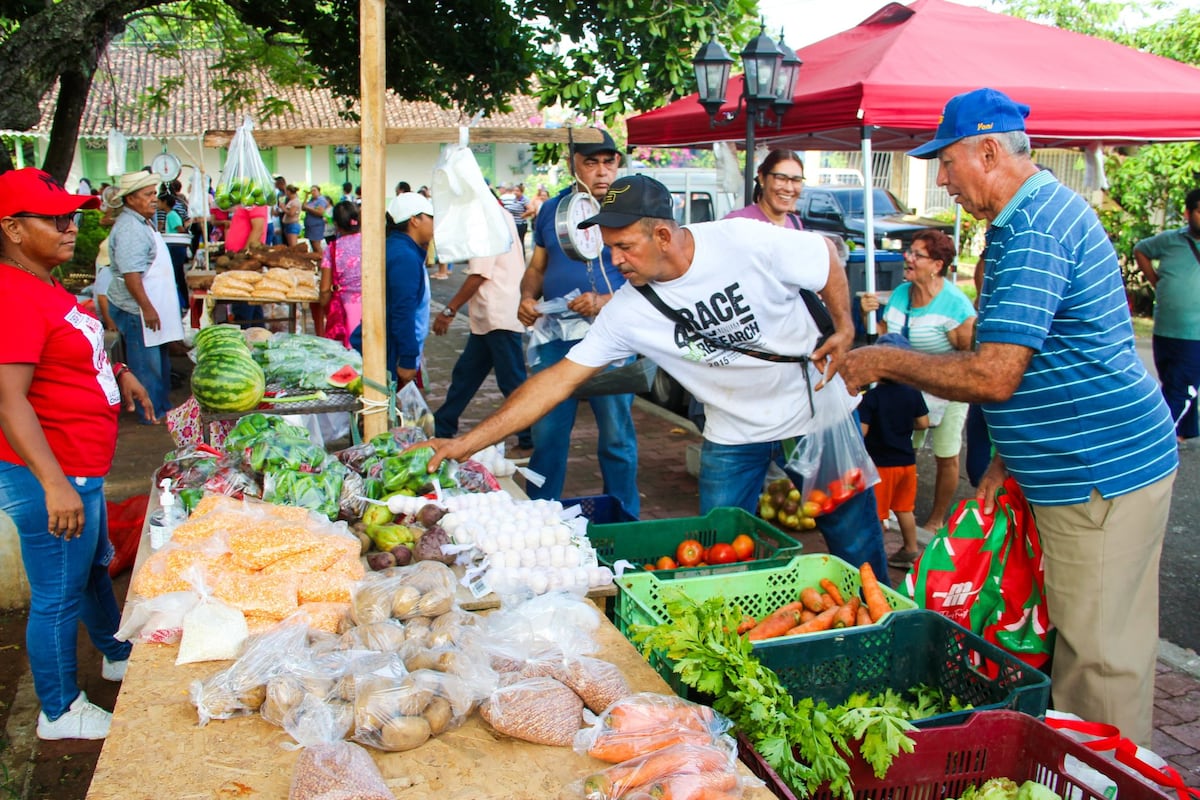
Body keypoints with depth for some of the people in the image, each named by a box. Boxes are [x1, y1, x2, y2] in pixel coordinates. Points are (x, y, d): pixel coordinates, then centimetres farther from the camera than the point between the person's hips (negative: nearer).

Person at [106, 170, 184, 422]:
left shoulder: (142, 222, 13)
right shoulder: (129, 229, -21)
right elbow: (130, 274, -26)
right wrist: (147, 308, -25)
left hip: (149, 307, 11)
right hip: (137, 311, -11)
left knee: (160, 361, 18)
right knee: (147, 365, -1)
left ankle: (162, 408, 28)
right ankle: (152, 415, 8)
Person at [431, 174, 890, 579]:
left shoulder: (743, 241, -21)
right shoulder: (628, 311, -14)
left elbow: (825, 256, -3)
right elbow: (559, 380, -15)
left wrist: (844, 328, -10)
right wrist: (466, 443, -20)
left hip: (819, 412, -2)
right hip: (734, 435, 2)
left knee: (858, 549, 9)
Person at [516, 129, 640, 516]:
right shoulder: (553, 209, 12)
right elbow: (536, 268, 19)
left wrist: (605, 302, -22)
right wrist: (527, 297, -2)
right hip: (555, 336, 4)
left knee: (616, 436, 6)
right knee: (546, 432, 9)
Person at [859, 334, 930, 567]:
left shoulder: (871, 397, -19)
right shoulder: (913, 393, -5)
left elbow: (861, 432, -22)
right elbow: (923, 423, 1)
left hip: (880, 463, -5)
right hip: (907, 460, 5)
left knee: (876, 513, 5)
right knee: (904, 509, 19)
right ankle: (911, 551, 30)